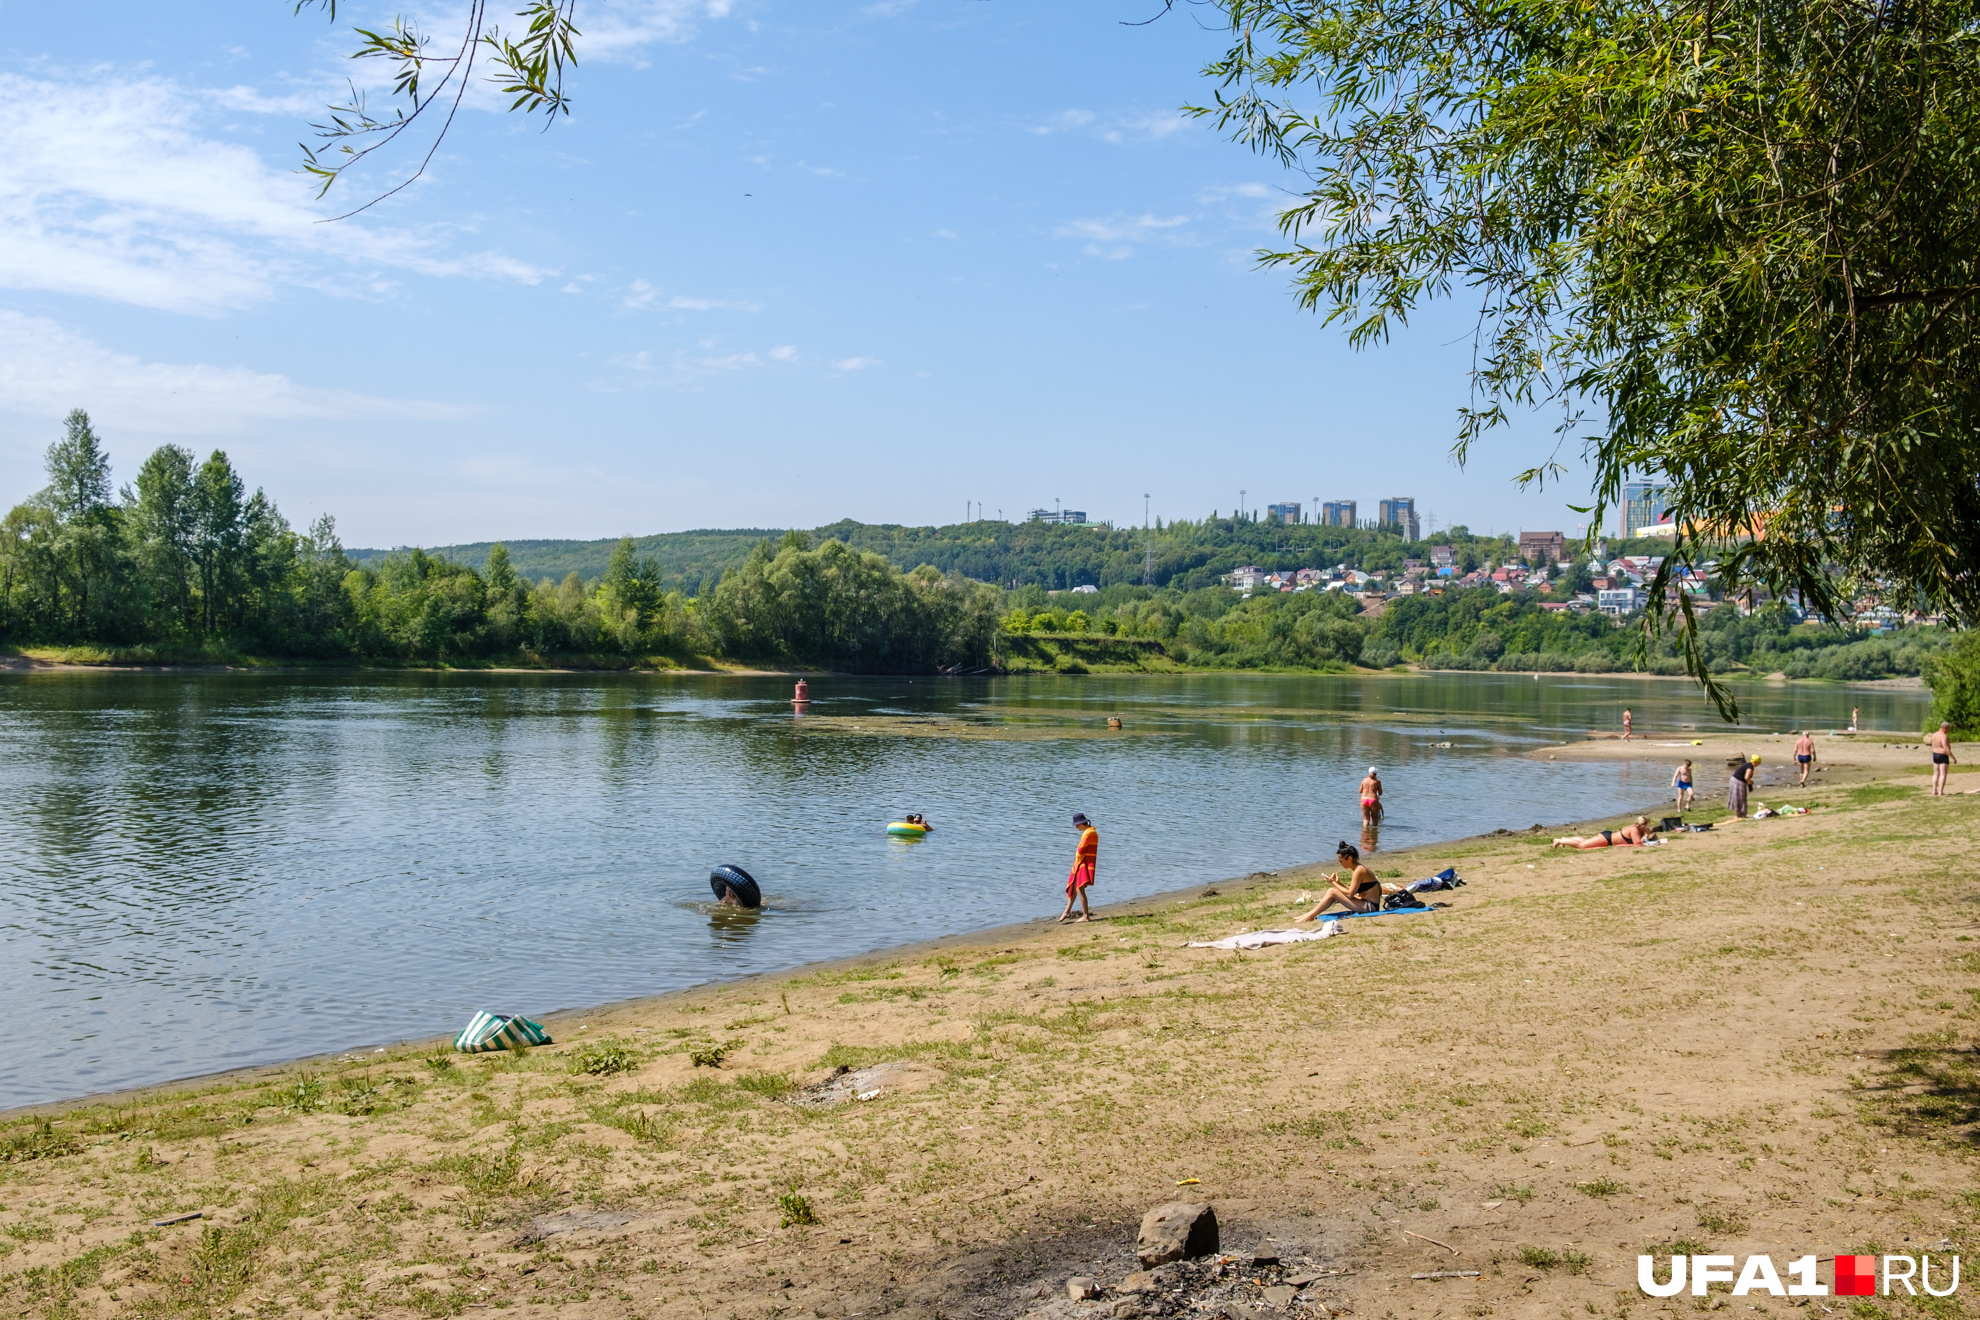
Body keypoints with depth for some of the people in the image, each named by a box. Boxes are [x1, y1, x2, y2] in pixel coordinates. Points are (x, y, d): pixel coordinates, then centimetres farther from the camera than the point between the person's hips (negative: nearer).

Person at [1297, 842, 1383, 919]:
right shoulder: (1357, 869, 12)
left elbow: (1349, 894, -19)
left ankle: (1311, 916, -7)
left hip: (1370, 906, -10)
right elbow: (1352, 891, 14)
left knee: (1332, 892, -15)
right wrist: (1338, 882, 4)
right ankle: (1311, 914, 5)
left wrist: (1333, 883, -10)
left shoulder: (1358, 871, -17)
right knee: (1332, 890, 6)